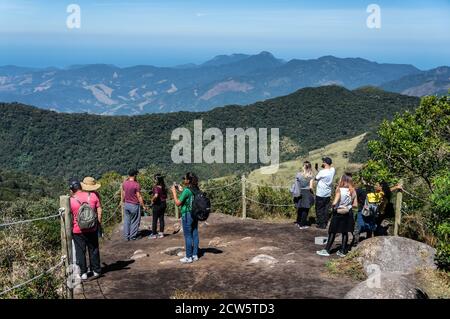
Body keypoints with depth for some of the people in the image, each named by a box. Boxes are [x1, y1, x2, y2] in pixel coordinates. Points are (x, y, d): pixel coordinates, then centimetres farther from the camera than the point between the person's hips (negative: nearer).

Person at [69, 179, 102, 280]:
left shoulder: (71, 200, -13)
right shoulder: (93, 196, -6)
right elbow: (99, 210, -2)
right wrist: (99, 223, 8)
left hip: (78, 231, -2)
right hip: (92, 229, 2)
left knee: (80, 252, 10)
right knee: (94, 250, 16)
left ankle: (83, 273, 16)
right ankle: (96, 271, 25)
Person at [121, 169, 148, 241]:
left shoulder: (124, 183, 1)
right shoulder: (136, 185, -17)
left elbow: (122, 194, 10)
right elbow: (139, 196, -15)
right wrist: (143, 206, -7)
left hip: (126, 204, 5)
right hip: (134, 205, -5)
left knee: (126, 221, 12)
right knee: (134, 221, 7)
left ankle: (126, 236, 17)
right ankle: (133, 236, 12)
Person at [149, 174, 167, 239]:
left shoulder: (156, 187, -19)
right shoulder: (163, 187, 4)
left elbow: (156, 195, -34)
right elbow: (166, 196, 12)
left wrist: (152, 200, -18)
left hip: (157, 204, -7)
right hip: (163, 204, 7)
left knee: (155, 220, 4)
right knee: (161, 219, 14)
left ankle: (154, 234, 9)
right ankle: (161, 233, 19)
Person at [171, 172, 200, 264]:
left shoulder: (186, 191, -19)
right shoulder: (196, 189, 4)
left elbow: (178, 203, -14)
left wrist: (174, 192, -6)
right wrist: (182, 190, 17)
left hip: (187, 215, -8)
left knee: (188, 236, 0)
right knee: (195, 235, 12)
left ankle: (188, 257, 6)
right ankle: (195, 255, 20)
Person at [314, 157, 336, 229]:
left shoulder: (322, 172, -21)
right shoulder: (333, 170, -4)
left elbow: (316, 178, -7)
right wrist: (323, 167, 3)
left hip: (320, 194, -6)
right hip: (328, 193, 6)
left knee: (319, 209, 6)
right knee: (326, 209, 13)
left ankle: (321, 224, 9)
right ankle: (325, 223, 17)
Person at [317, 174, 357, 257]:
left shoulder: (340, 190, -17)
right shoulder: (353, 191, -2)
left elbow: (334, 203, -23)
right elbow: (355, 204, -1)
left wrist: (334, 207, -3)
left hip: (338, 214, -4)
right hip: (348, 214, 4)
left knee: (332, 232, 5)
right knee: (345, 233, 11)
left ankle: (327, 250, 9)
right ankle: (342, 251, 15)